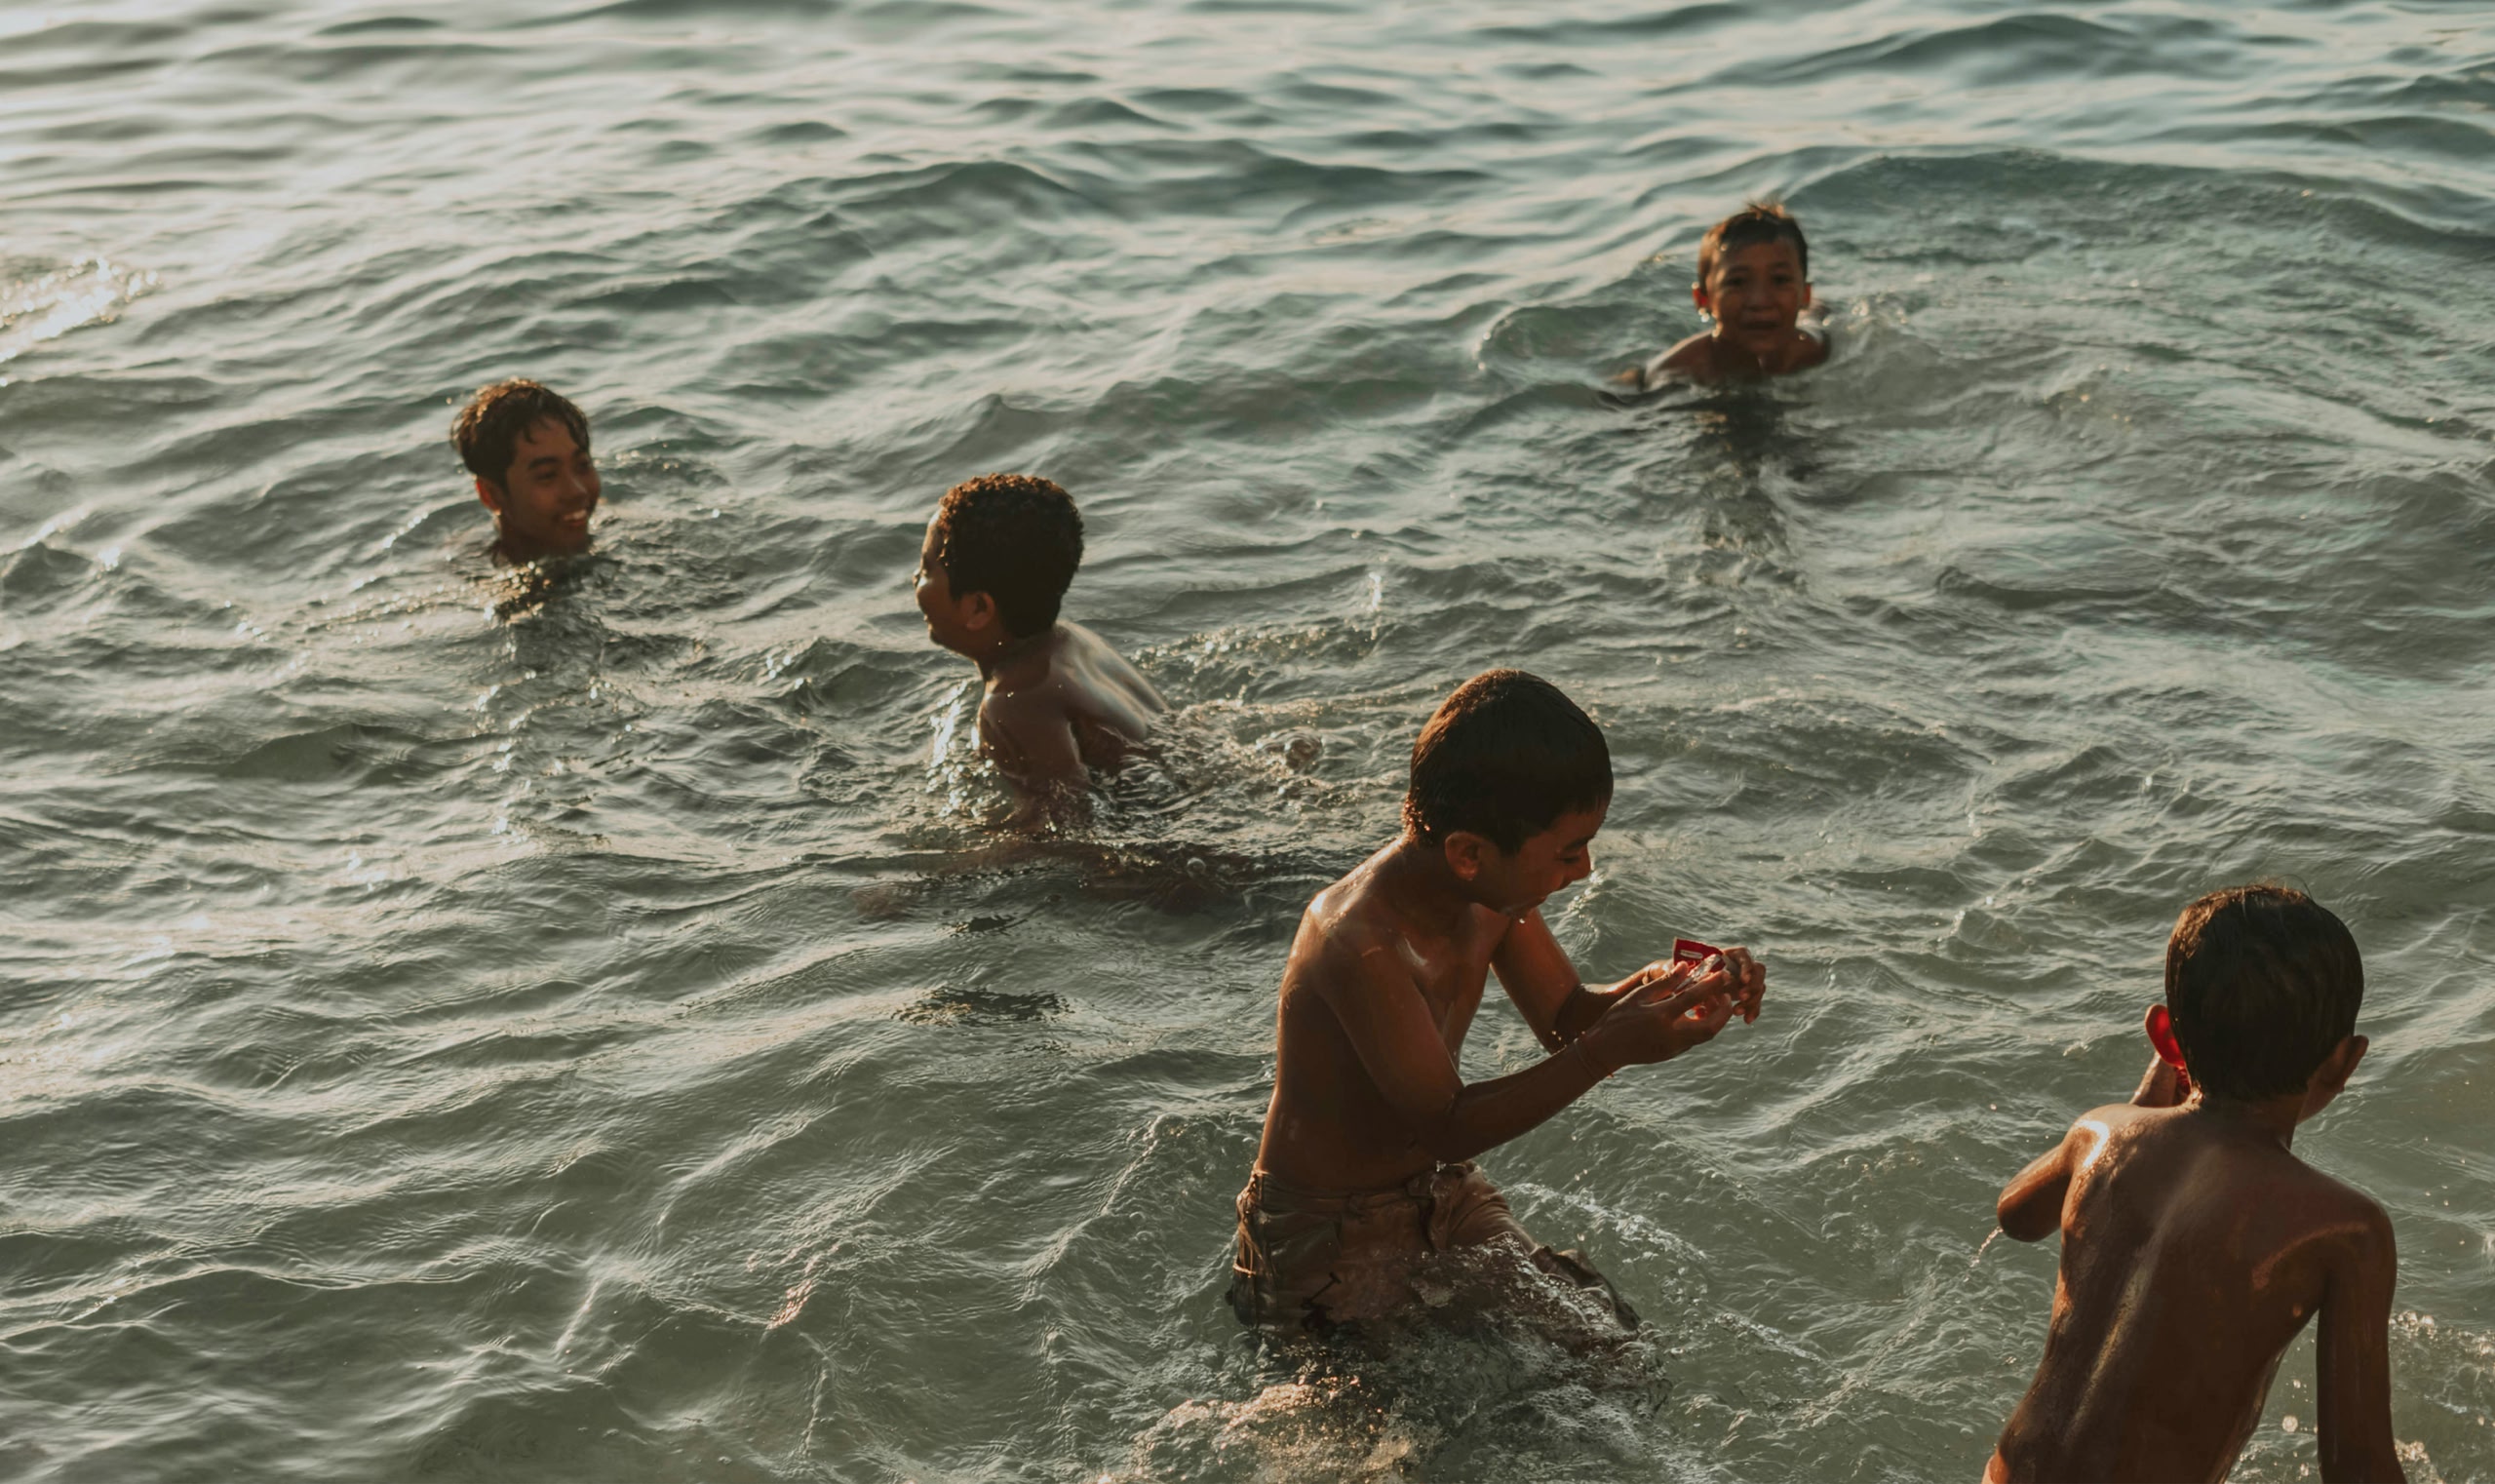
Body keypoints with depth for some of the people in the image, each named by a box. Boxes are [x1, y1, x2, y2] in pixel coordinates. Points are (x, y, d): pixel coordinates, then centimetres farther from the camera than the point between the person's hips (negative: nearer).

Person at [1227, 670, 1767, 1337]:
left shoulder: (1494, 891, -7)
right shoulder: (1358, 945, -33)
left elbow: (1566, 1019, 6)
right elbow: (1448, 1125, -30)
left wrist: (1657, 987, -15)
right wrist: (1616, 1046, -36)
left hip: (1446, 1198, 8)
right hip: (1329, 1247, -8)